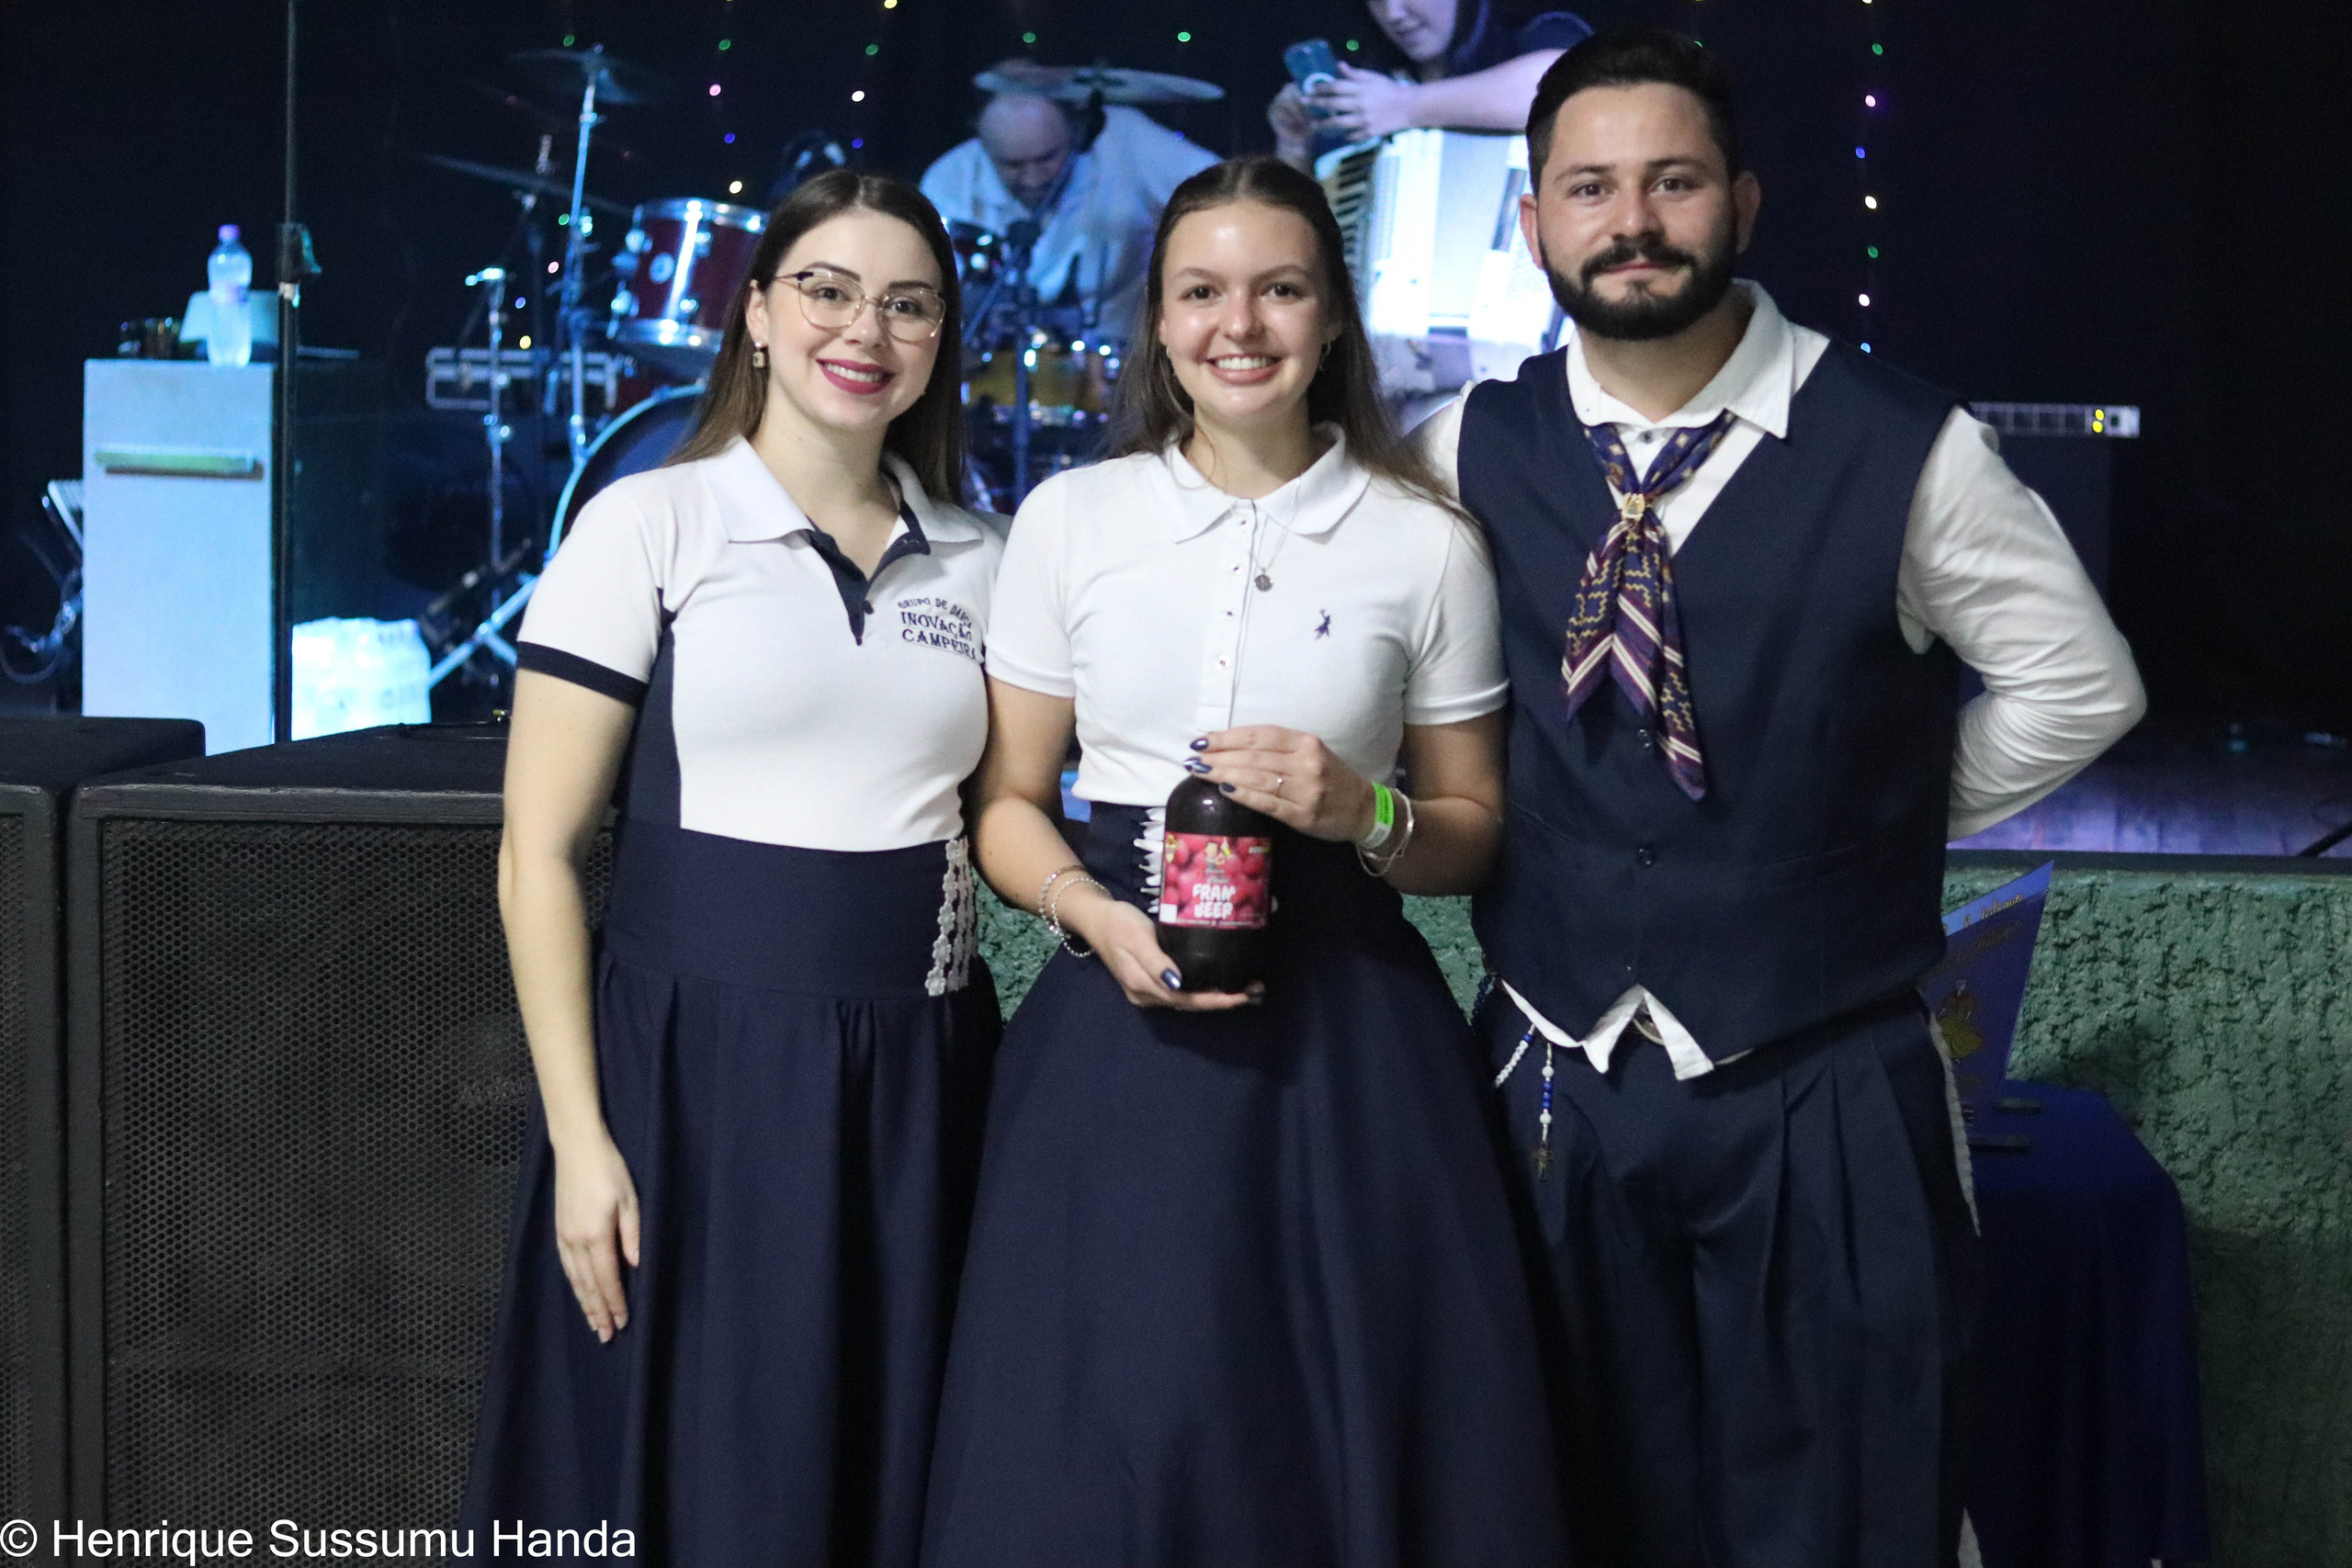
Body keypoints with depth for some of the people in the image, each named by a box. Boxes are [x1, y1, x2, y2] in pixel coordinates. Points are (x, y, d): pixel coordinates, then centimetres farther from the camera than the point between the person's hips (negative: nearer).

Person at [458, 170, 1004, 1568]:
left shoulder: (976, 558, 9)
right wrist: (579, 1134, -11)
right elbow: (540, 854, -5)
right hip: (695, 1061, -4)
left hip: (919, 1076, 4)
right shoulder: (650, 525, -3)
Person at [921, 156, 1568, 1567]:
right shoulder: (1072, 518, 4)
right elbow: (1008, 799, 8)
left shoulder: (1426, 543, 2)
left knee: (1350, 1425, 2)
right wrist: (1090, 911, -11)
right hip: (1121, 1021, 1)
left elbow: (1473, 829, 10)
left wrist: (1363, 815, -11)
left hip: (1347, 1028, 0)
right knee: (1108, 1432, 1)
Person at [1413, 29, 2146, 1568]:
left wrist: (1882, 824, 2)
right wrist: (1514, 833, 7)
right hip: (1555, 1084, 3)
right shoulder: (1471, 452, -1)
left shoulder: (1904, 447, -10)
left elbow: (2077, 685, 1)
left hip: (1828, 1101, -3)